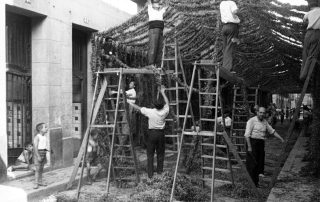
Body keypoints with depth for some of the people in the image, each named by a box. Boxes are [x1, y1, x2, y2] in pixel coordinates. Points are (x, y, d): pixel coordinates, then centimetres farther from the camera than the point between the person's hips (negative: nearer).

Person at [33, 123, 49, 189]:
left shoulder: (44, 137, 9)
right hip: (38, 153, -7)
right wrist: (38, 156, -21)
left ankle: (40, 181, 22)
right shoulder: (37, 137, -14)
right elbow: (35, 147, -18)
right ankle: (36, 183, -3)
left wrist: (45, 156, 17)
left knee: (41, 168, 13)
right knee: (38, 168, -6)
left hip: (44, 153, 7)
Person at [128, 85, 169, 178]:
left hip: (152, 133, -2)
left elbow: (138, 108, 0)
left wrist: (129, 103, 13)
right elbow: (167, 103, 14)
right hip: (161, 133, 2)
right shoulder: (164, 112, -4)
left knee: (150, 154, 3)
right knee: (160, 153, 13)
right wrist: (163, 92, 25)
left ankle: (150, 174, 2)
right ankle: (160, 171, 20)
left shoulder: (150, 112, -10)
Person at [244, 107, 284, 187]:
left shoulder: (264, 121, 13)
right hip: (252, 143, -7)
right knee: (252, 164, -9)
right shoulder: (252, 121, -9)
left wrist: (282, 139, 18)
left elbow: (272, 131, 21)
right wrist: (249, 146, -19)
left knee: (260, 162, 6)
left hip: (261, 144, 7)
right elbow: (247, 134, -14)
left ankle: (256, 183, 12)